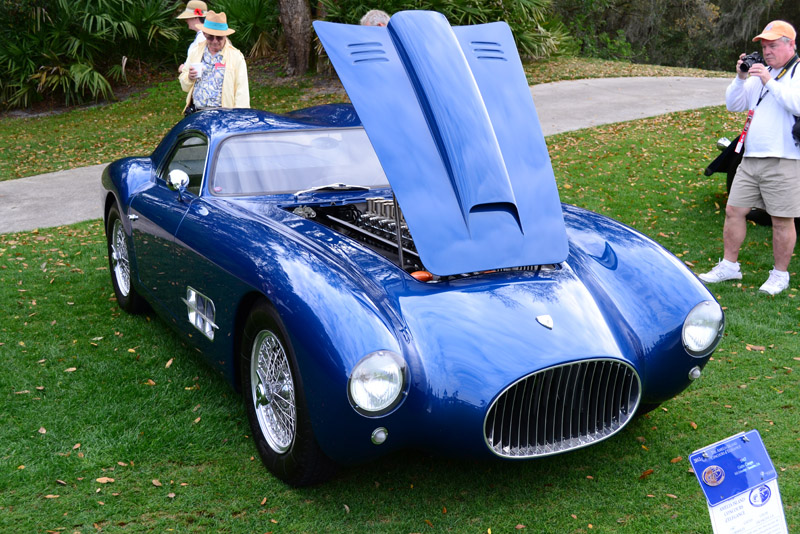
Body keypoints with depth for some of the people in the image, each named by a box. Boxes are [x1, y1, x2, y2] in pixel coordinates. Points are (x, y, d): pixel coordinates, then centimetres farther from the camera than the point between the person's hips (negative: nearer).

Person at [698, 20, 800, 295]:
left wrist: (769, 81, -20)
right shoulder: (759, 73, 17)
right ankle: (729, 265, 21)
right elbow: (733, 104, 14)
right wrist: (741, 78, -1)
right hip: (751, 159, 7)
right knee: (733, 211, 8)